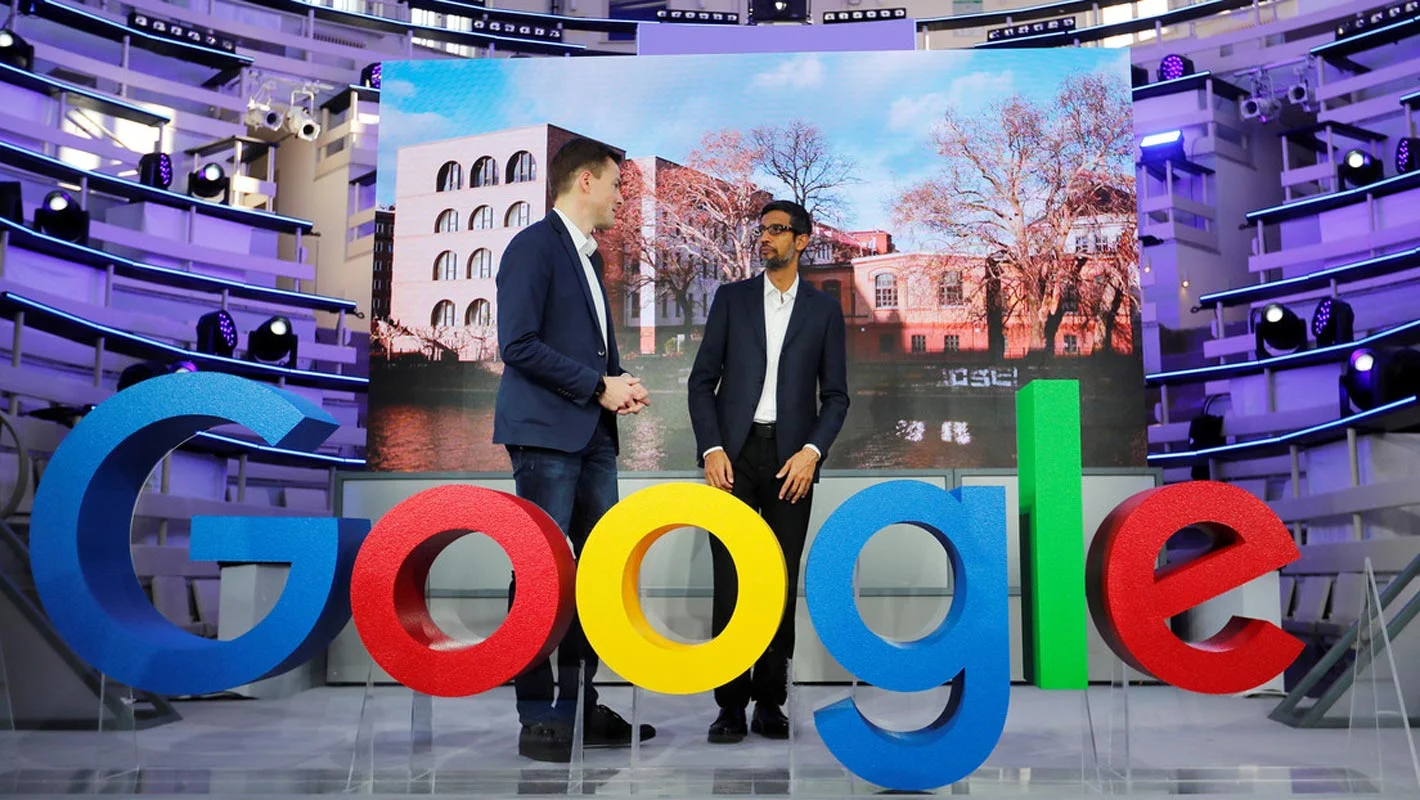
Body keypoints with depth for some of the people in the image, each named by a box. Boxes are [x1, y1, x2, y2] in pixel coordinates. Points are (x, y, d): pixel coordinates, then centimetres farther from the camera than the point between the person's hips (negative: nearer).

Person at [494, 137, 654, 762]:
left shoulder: (587, 255, 20)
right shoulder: (535, 245, -7)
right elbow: (519, 344, -16)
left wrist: (620, 384, 5)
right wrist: (600, 386, -13)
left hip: (594, 435, 9)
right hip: (546, 432, -9)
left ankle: (579, 706, 17)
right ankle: (538, 718, 4)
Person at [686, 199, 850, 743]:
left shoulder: (824, 310, 9)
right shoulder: (731, 298, 9)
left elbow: (835, 395, 6)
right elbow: (703, 380, 5)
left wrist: (811, 452, -9)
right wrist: (711, 449, -7)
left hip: (792, 458, 0)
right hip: (734, 454, 0)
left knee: (782, 582, 3)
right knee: (730, 581, -4)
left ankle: (771, 703, 12)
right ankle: (731, 704, 2)